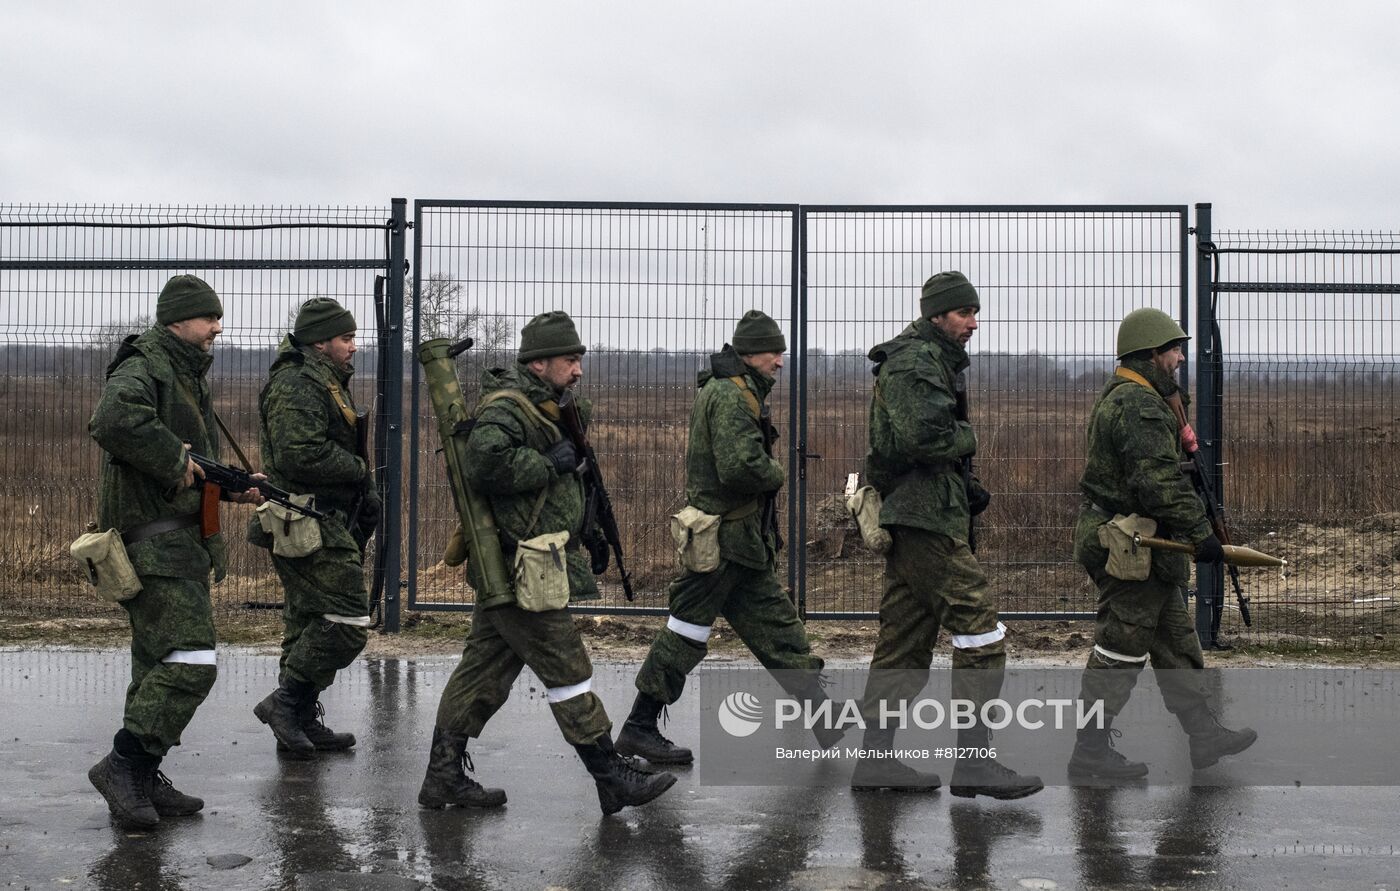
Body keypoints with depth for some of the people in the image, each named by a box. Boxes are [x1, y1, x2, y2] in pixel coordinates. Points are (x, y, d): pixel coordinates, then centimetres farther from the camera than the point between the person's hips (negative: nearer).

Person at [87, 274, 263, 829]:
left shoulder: (187, 375, 20)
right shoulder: (144, 367, -11)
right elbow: (113, 421, -33)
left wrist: (234, 486, 10)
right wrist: (175, 459, -24)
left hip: (182, 543, 10)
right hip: (155, 543, -10)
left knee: (160, 665, 13)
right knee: (189, 663, -15)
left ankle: (142, 781, 19)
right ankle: (124, 763, -9)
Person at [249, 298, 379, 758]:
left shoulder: (325, 382, 20)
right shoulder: (295, 385, -15)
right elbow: (302, 455, -26)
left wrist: (365, 497, 14)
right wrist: (359, 470, -13)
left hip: (325, 521, 11)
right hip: (311, 526, -11)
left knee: (309, 622, 14)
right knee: (346, 621, -14)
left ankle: (301, 722, 20)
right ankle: (286, 701, -7)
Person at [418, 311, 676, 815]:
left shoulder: (537, 407, 19)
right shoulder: (506, 407, -15)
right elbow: (486, 461, -32)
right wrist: (549, 464, -21)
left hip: (506, 570, 11)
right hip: (521, 570, -11)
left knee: (484, 669, 12)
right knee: (568, 672, -4)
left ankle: (444, 776, 16)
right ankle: (613, 779, 2)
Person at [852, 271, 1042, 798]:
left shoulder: (936, 361, 22)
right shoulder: (915, 362, -12)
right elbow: (925, 438, -25)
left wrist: (965, 486, 10)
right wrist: (968, 438, -6)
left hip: (910, 518, 11)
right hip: (927, 518, -11)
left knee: (905, 640, 11)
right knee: (979, 634, -10)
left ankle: (875, 759, 14)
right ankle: (974, 763, -10)